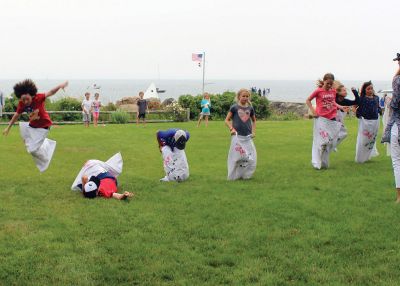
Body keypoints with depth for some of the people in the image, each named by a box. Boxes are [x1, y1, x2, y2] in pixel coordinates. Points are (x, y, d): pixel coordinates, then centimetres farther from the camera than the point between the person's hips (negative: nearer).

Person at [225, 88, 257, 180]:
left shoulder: (250, 108, 8)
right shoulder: (234, 107, -2)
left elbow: (253, 120, 23)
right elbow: (227, 120, 2)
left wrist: (253, 131, 11)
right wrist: (231, 128, -12)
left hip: (248, 136, 4)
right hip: (237, 136, -4)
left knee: (251, 158, 0)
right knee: (236, 157, -4)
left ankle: (245, 175, 14)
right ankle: (234, 176, 8)